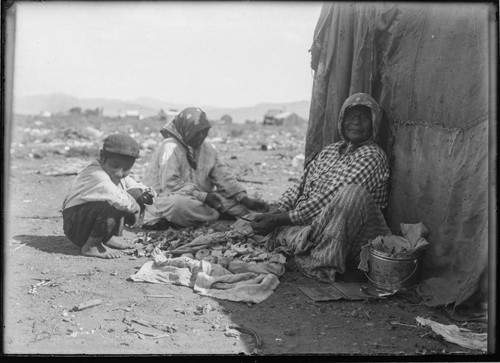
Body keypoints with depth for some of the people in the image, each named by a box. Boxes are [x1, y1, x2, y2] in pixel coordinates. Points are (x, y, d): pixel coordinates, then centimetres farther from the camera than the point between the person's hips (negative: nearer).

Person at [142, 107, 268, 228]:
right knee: (179, 203, -41)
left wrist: (245, 199, -6)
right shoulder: (170, 147, -14)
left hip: (195, 200, 7)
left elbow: (224, 178, 7)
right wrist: (203, 196, -27)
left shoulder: (207, 149, 9)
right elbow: (169, 184, -23)